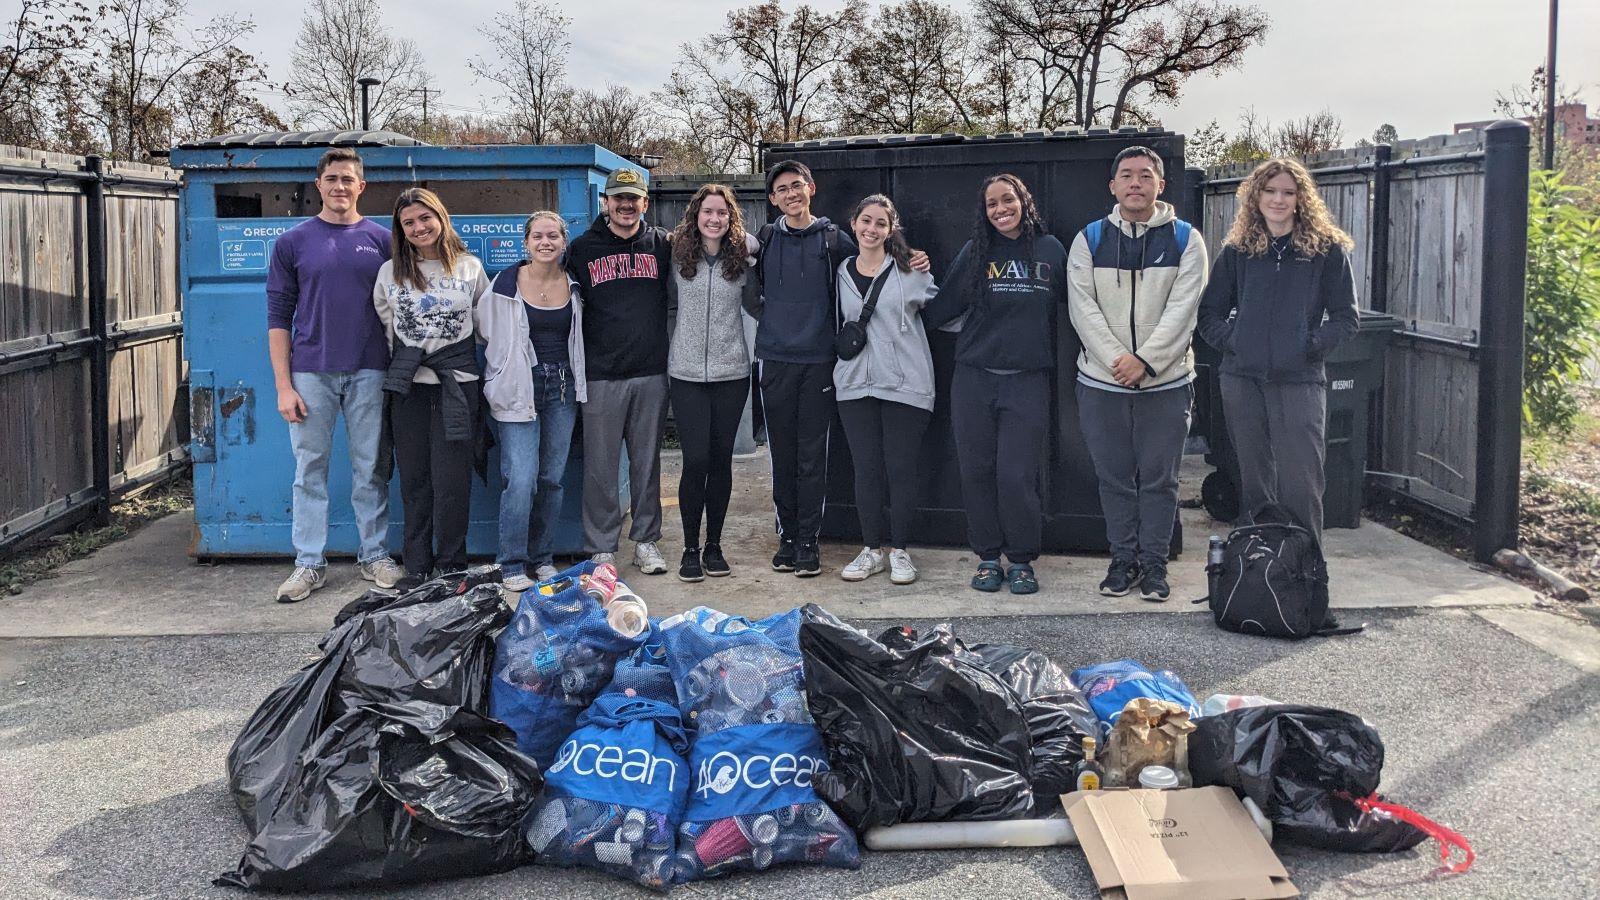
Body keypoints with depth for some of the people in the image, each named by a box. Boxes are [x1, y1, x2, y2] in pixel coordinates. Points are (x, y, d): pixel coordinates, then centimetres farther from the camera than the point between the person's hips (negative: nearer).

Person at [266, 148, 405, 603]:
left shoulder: (381, 239, 7)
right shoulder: (293, 241, 4)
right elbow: (278, 316, 3)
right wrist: (283, 385, -4)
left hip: (368, 373, 1)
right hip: (311, 373, 0)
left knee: (370, 469, 6)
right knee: (310, 470, 4)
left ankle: (374, 556, 17)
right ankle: (309, 563, 11)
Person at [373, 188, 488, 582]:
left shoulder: (470, 267, 4)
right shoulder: (390, 272, 6)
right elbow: (384, 326, 15)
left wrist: (453, 354, 10)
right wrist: (404, 358, 10)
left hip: (457, 382, -1)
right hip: (408, 385, 1)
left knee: (452, 479, -3)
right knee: (414, 479, 5)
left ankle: (452, 569, 8)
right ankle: (417, 570, 14)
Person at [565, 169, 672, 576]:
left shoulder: (662, 244, 7)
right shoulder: (583, 248, 5)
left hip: (651, 374, 1)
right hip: (602, 375, -1)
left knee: (647, 461, 8)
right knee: (601, 465, 1)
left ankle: (646, 540, 19)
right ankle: (602, 548, 10)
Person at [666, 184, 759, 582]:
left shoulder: (743, 256, 2)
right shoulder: (678, 255, 2)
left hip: (731, 373, 1)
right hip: (687, 371, -1)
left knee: (721, 460, 6)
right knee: (696, 461, -7)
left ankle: (714, 545, 18)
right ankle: (690, 549, 5)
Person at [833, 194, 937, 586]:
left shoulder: (910, 270, -1)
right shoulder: (842, 273, 10)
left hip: (905, 385, -3)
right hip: (856, 385, 3)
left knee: (902, 468, -1)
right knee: (866, 469, 5)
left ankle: (899, 550, 12)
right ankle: (873, 549, 17)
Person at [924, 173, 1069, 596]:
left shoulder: (1050, 250, 6)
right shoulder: (975, 252, 7)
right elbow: (941, 309, 7)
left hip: (1027, 381, -2)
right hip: (974, 379, 2)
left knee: (1016, 475, -6)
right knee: (977, 473, 4)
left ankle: (1021, 560, 11)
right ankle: (987, 557, 18)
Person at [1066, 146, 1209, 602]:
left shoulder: (1185, 240, 1)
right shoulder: (1089, 240, 5)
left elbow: (1182, 309, -7)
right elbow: (1083, 308, -3)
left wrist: (1145, 360, -17)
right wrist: (1117, 358, -15)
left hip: (1166, 381, -1)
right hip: (1101, 382, 1)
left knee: (1159, 478, 4)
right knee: (1114, 477, 9)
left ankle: (1154, 563, 14)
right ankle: (1122, 559, 20)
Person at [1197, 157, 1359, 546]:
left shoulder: (1327, 250, 3)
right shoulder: (1237, 251, 11)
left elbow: (1346, 316, 4)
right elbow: (1210, 313, 13)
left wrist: (1312, 345, -9)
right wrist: (1232, 339, -3)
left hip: (1299, 381, -3)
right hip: (1243, 379, 3)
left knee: (1300, 485, -8)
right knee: (1253, 481, 10)